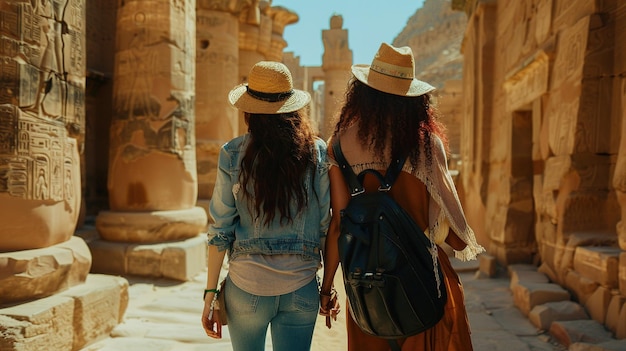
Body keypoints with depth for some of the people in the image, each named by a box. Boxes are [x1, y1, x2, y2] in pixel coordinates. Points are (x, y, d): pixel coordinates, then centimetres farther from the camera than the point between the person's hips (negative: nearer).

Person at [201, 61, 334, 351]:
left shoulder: (233, 154, -7)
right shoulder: (318, 153, -4)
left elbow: (220, 231, -6)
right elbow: (327, 226, -3)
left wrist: (210, 294, 1)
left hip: (246, 287, 0)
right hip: (302, 288, 1)